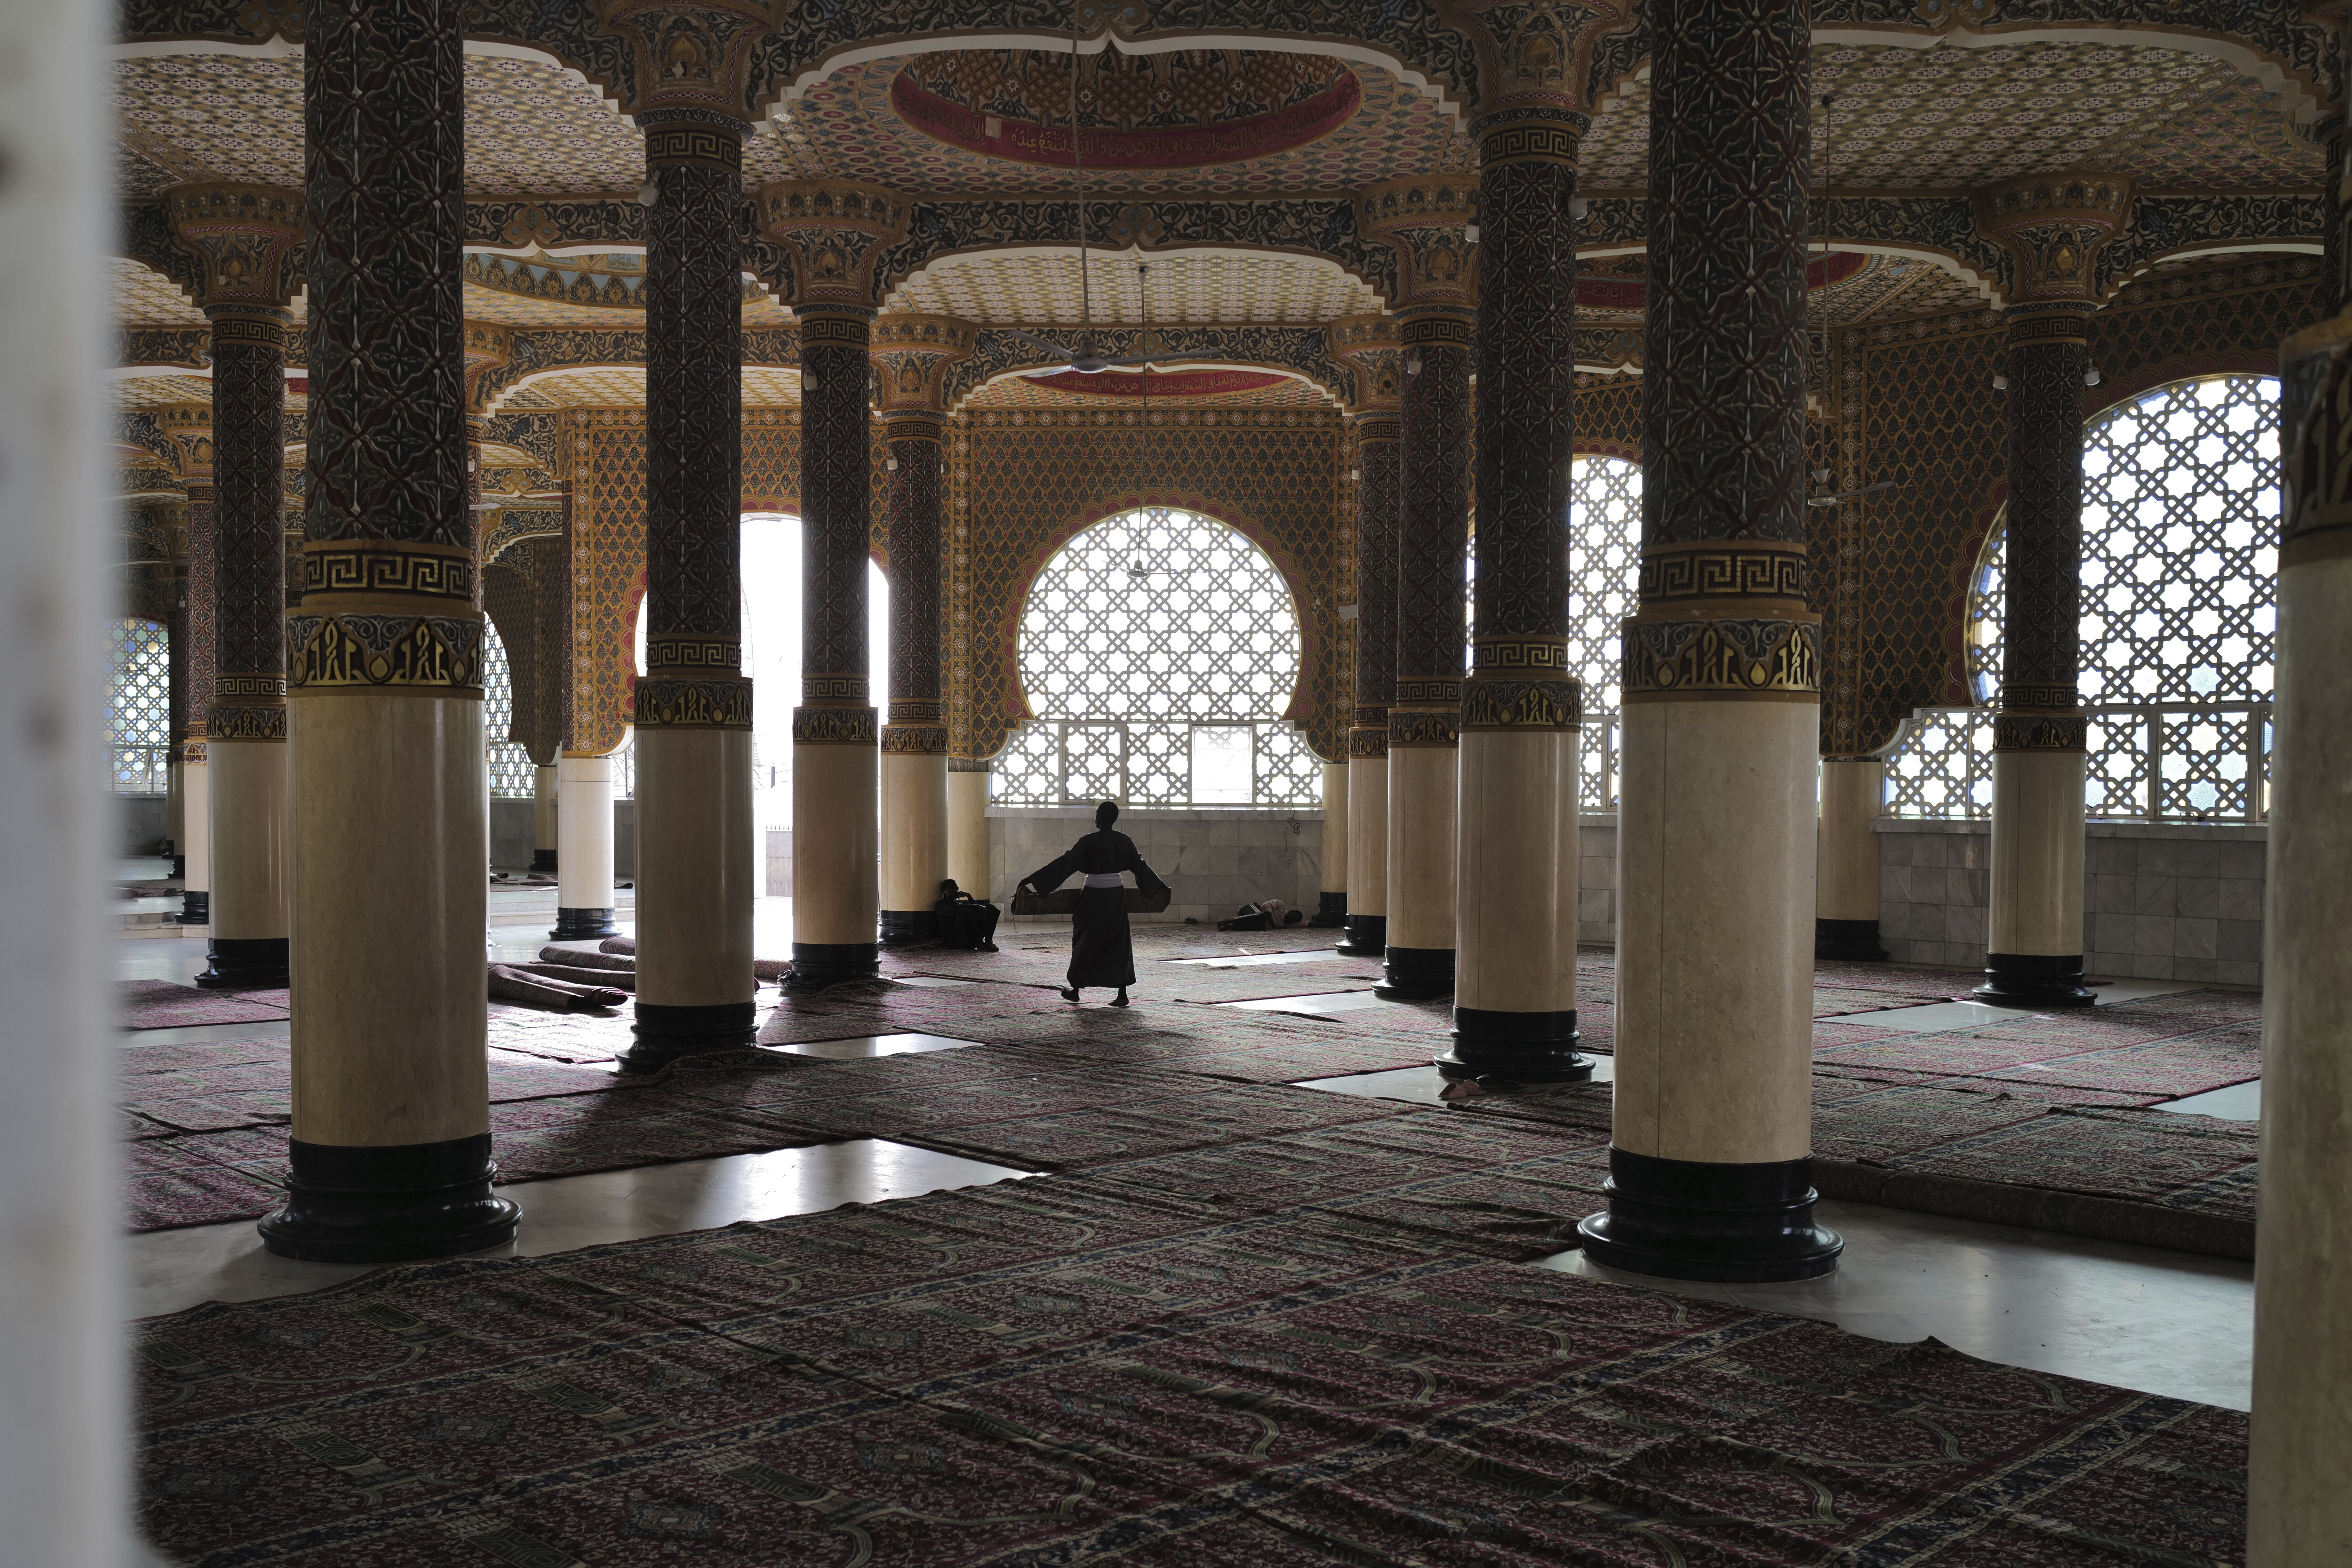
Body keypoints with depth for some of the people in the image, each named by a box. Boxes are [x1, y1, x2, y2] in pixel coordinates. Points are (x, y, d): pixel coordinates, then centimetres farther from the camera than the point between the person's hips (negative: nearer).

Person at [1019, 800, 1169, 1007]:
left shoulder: (1088, 842, -12)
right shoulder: (1124, 841, 1)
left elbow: (1065, 864, -12)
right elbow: (1139, 866, 12)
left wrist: (1031, 881, -8)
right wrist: (1161, 887, 27)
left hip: (1094, 898, -4)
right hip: (1117, 896, 4)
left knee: (1086, 942, 10)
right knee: (1118, 943, 7)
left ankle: (1075, 990, 22)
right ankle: (1122, 995, 0)